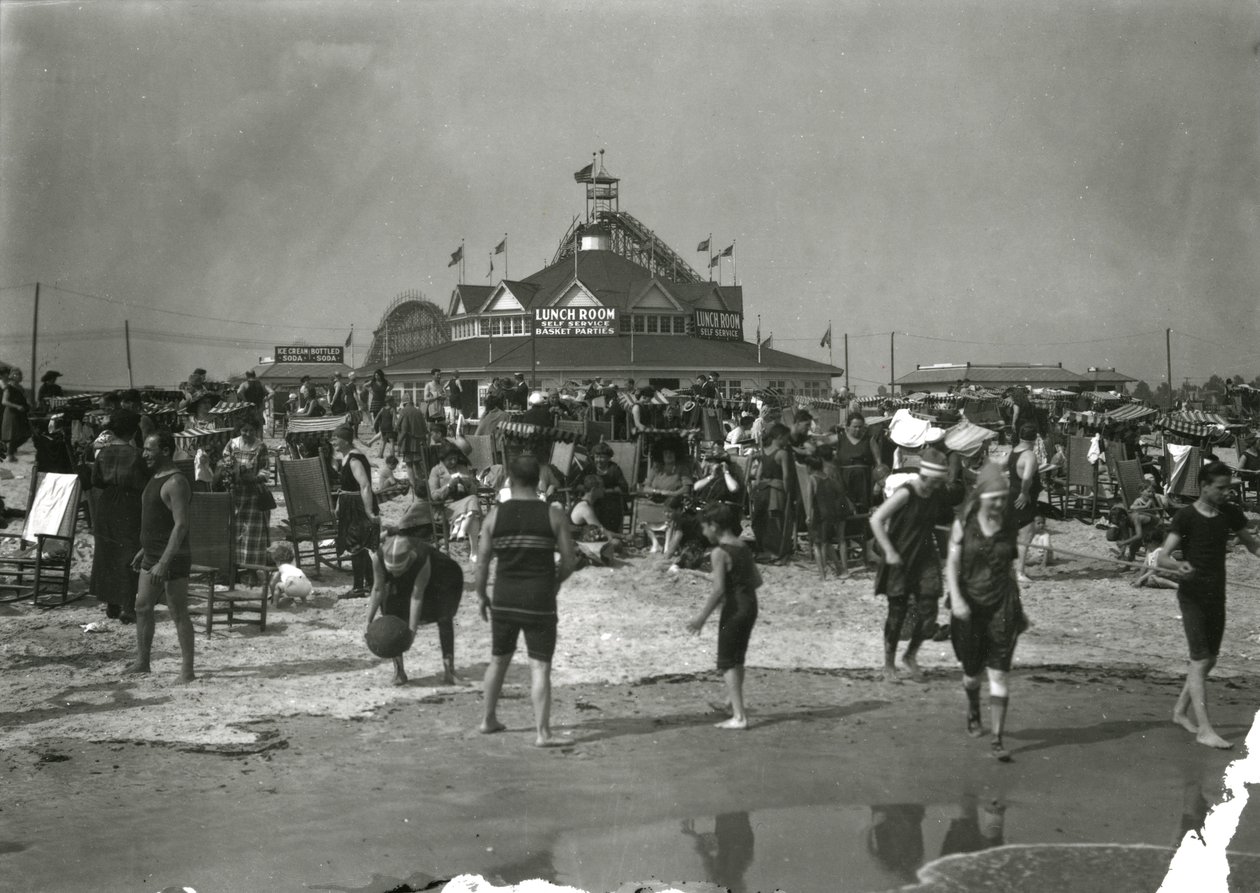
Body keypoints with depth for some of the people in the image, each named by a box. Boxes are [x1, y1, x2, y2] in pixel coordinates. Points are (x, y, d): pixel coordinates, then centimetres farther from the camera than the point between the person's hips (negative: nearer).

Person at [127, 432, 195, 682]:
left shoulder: (176, 483, -18)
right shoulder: (156, 479, 14)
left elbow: (181, 525, -24)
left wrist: (164, 563, -27)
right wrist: (144, 550, 24)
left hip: (172, 559, -10)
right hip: (152, 557, 10)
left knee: (179, 614, -5)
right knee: (142, 608, 13)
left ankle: (187, 671, -1)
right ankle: (142, 662, 22)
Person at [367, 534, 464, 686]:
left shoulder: (422, 560, -42)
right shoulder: (378, 557, -34)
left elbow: (416, 596, -36)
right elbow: (378, 589, -21)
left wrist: (412, 632, -33)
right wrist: (369, 621, -22)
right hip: (400, 587, 3)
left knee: (445, 618, -15)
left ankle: (449, 669, -11)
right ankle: (398, 670, 0)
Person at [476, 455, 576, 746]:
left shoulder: (495, 515, -1)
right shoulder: (554, 515, -5)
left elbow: (482, 561, 1)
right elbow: (568, 562, -4)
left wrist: (481, 595, 14)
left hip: (504, 600, 3)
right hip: (540, 601, -2)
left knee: (499, 660, 20)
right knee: (540, 667, 1)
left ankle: (489, 720, 32)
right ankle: (542, 732, -4)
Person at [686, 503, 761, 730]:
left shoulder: (719, 553, -15)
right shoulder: (743, 547, 9)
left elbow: (718, 589, -21)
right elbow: (757, 581, 13)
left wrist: (702, 617, -17)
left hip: (734, 609, -8)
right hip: (750, 606, 8)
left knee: (727, 663, -2)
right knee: (737, 659, 24)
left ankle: (739, 716, -8)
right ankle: (734, 700, 40)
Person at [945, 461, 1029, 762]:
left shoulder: (1009, 525, 2)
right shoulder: (963, 524, -5)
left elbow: (1010, 567, 13)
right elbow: (952, 564, -7)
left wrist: (1019, 607, 17)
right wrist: (956, 599, -21)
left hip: (1002, 605, 0)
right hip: (970, 606, 0)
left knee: (998, 675, -7)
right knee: (972, 672, 15)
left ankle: (997, 739, -5)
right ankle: (973, 712, 47)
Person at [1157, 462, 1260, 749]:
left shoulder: (1230, 514, 3)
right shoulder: (1186, 517, -13)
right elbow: (1163, 557, -18)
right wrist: (1178, 565, -40)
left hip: (1217, 595, 6)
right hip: (1192, 594, -6)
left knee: (1209, 659, 13)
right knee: (1200, 660, -12)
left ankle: (1180, 711, 29)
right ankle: (1204, 729, -13)